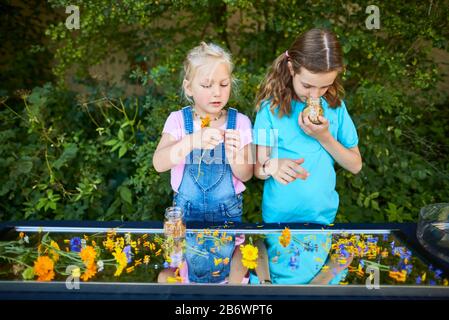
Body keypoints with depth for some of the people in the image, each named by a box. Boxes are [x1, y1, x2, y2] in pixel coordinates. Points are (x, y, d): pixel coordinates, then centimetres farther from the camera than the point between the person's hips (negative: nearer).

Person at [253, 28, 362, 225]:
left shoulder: (335, 106, -5)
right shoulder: (271, 106, -13)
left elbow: (355, 165, -1)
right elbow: (258, 168, -12)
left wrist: (324, 137, -16)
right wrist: (271, 166, -35)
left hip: (324, 214, 3)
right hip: (279, 216, -2)